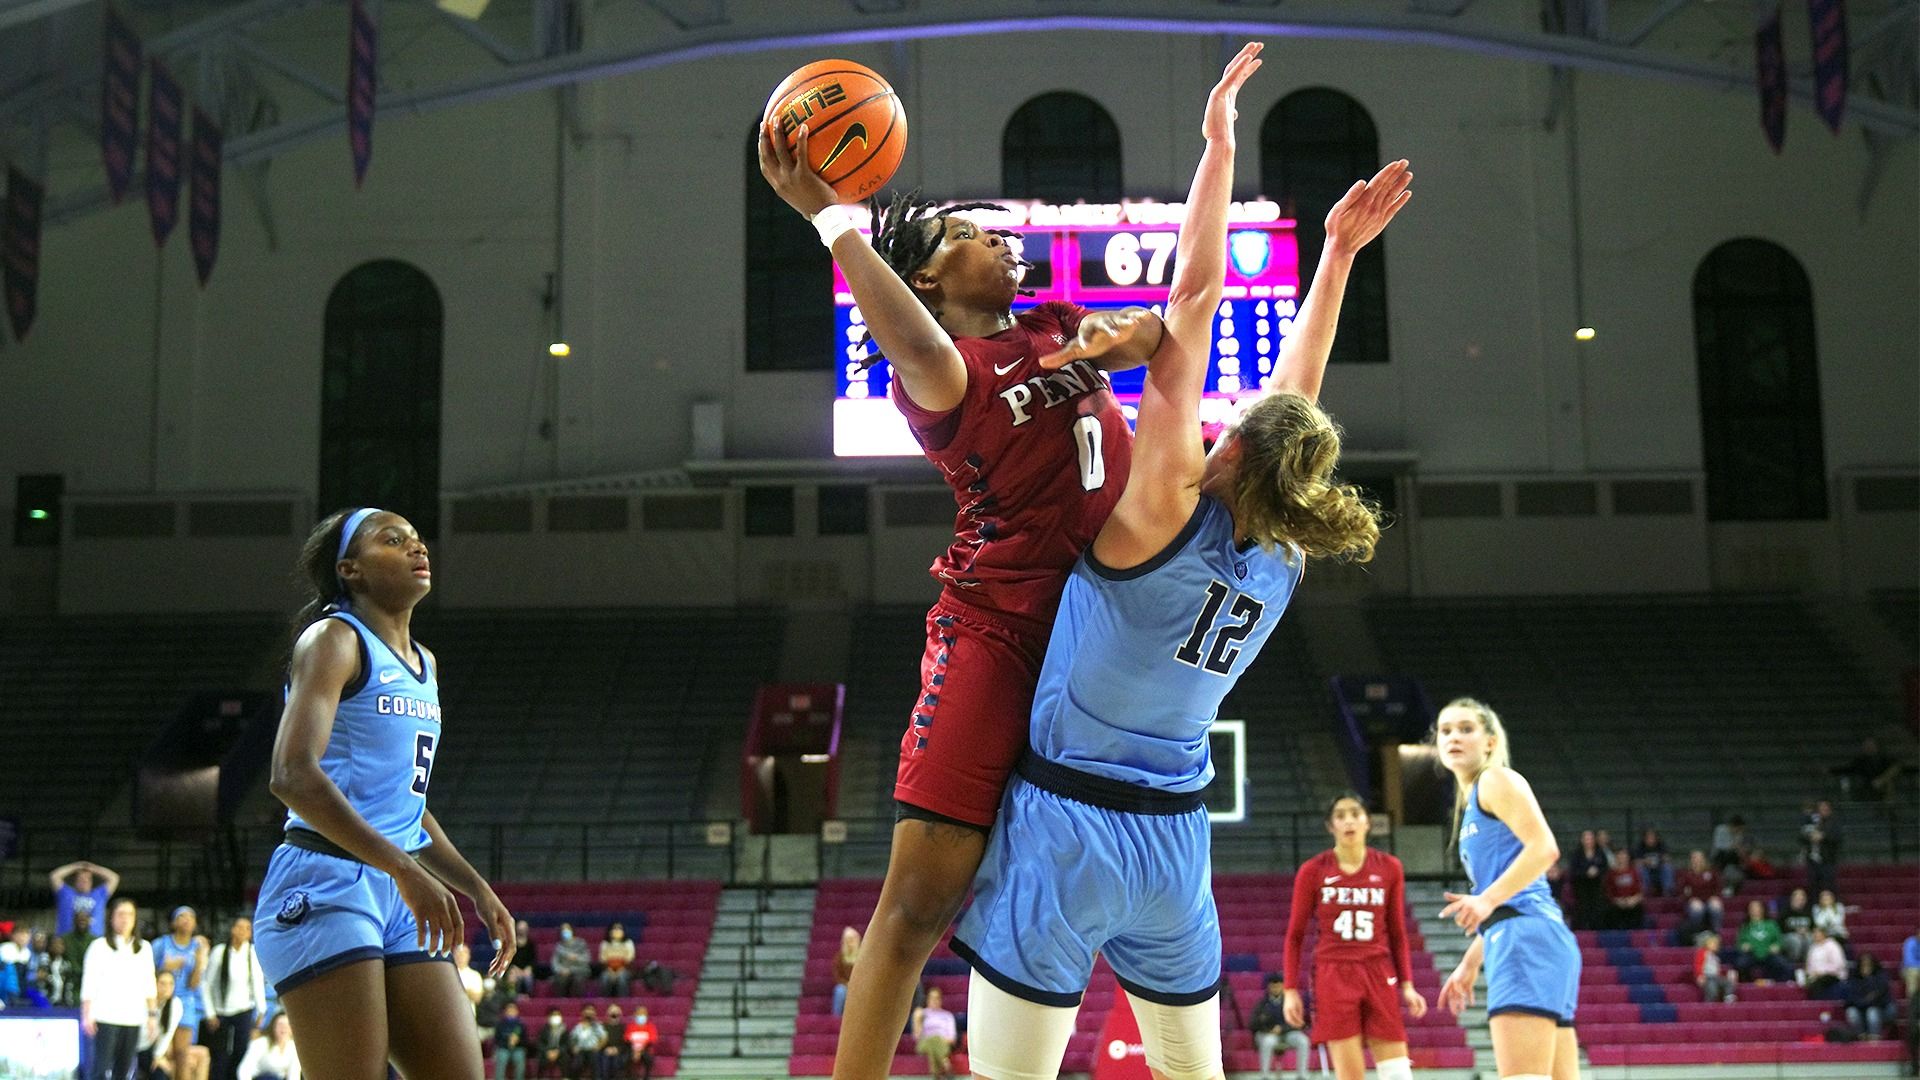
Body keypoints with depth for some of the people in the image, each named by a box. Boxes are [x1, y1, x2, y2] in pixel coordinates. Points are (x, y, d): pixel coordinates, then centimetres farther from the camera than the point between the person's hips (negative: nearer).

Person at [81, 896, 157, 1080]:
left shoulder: (144, 948, 13)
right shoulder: (100, 946, 2)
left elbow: (149, 985, 15)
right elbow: (89, 984, -1)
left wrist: (152, 1014, 9)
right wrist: (86, 1015, -7)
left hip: (133, 1018, 4)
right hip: (106, 1018, -4)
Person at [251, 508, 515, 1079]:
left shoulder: (424, 664, 21)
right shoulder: (333, 640, -4)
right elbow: (294, 775, -19)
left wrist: (477, 890, 22)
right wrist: (406, 870, -24)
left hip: (402, 898, 8)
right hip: (325, 888, -8)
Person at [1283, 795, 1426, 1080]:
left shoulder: (1389, 868, 6)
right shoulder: (1312, 871, 1)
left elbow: (1398, 933, 12)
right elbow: (1295, 935, 6)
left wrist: (1407, 985, 5)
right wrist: (1291, 989, 0)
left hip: (1379, 976, 2)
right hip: (1334, 978, -2)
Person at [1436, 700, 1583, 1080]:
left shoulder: (1497, 780, 1)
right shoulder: (1472, 802, 27)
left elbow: (1544, 847, -14)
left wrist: (1487, 900, -22)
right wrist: (1469, 964, 29)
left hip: (1526, 934, -10)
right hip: (1518, 937, 10)